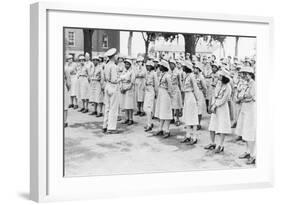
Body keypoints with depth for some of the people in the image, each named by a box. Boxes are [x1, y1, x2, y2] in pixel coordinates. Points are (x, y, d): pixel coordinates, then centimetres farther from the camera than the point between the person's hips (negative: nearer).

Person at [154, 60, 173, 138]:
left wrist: (169, 94, -11)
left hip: (165, 94, -9)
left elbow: (170, 86, -15)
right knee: (161, 112, 13)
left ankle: (167, 131, 2)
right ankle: (161, 130, 20)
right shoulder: (161, 74, 9)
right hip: (160, 94, 9)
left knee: (166, 112, -4)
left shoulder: (167, 75, -16)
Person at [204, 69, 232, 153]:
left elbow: (223, 100, -15)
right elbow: (215, 95, 8)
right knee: (212, 125, 9)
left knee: (222, 127, -4)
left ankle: (221, 146, -1)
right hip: (215, 106, 7)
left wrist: (215, 106, -14)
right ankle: (212, 143, 20)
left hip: (223, 107, -7)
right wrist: (212, 104, -4)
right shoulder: (219, 83, 7)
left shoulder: (228, 87, -13)